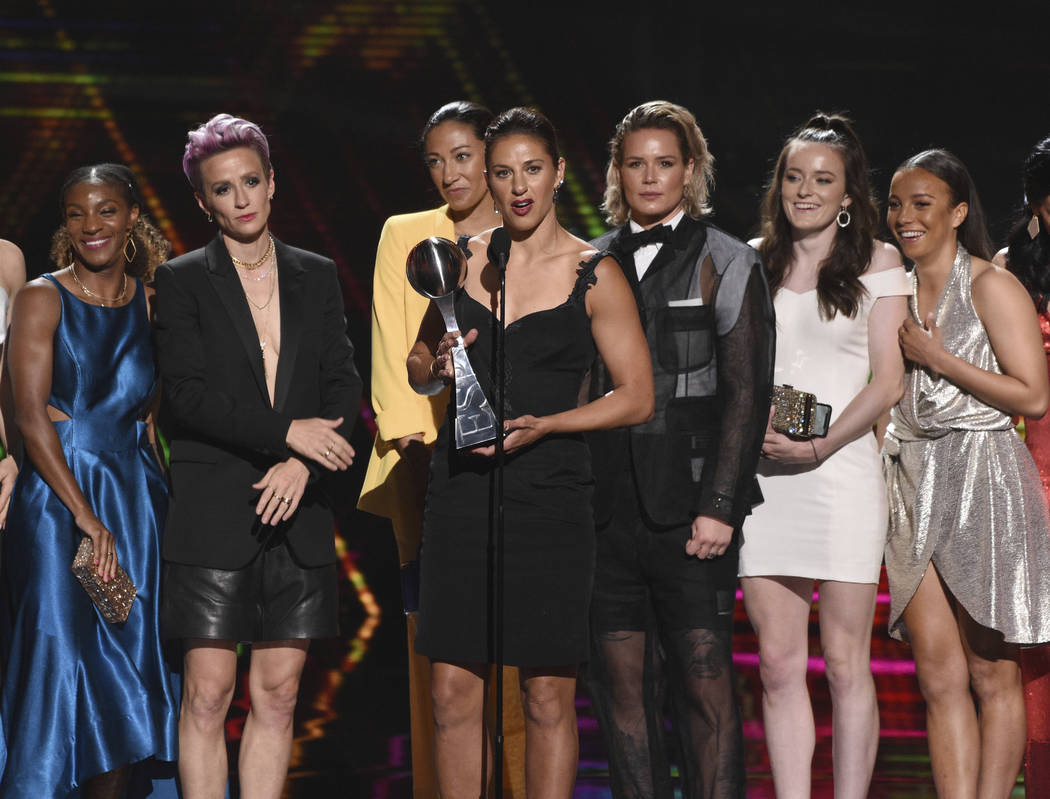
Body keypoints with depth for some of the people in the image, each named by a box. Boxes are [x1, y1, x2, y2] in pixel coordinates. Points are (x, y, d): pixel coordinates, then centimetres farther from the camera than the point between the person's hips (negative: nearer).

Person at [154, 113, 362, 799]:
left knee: (279, 694, 3)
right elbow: (187, 395, -8)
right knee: (209, 692, -6)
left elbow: (344, 386, 7)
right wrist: (286, 431, -15)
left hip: (297, 512, 3)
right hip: (213, 511, -3)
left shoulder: (317, 277, 13)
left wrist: (302, 462, -10)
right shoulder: (182, 281, 3)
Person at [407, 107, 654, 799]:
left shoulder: (594, 274, 0)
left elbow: (637, 397, -1)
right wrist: (437, 365, -3)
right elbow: (418, 371, 21)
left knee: (548, 695, -1)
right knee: (454, 690, 1)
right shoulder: (464, 260, 11)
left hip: (549, 495, -3)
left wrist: (541, 425, -13)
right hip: (462, 491, 3)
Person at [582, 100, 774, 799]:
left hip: (689, 511, -4)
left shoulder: (727, 264, 4)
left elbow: (746, 392, -2)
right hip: (606, 505, 4)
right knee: (621, 683, 4)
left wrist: (719, 506, -11)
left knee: (705, 684, -5)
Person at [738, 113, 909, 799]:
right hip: (761, 476, 3)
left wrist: (821, 446, -12)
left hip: (842, 470, -3)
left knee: (845, 663, -1)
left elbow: (887, 381, -1)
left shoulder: (877, 262, 5)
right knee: (779, 664, 1)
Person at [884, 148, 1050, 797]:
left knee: (992, 673, -1)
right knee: (938, 674, 1)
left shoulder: (992, 287, -5)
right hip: (914, 487, 6)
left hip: (983, 482, -6)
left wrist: (938, 358, -11)